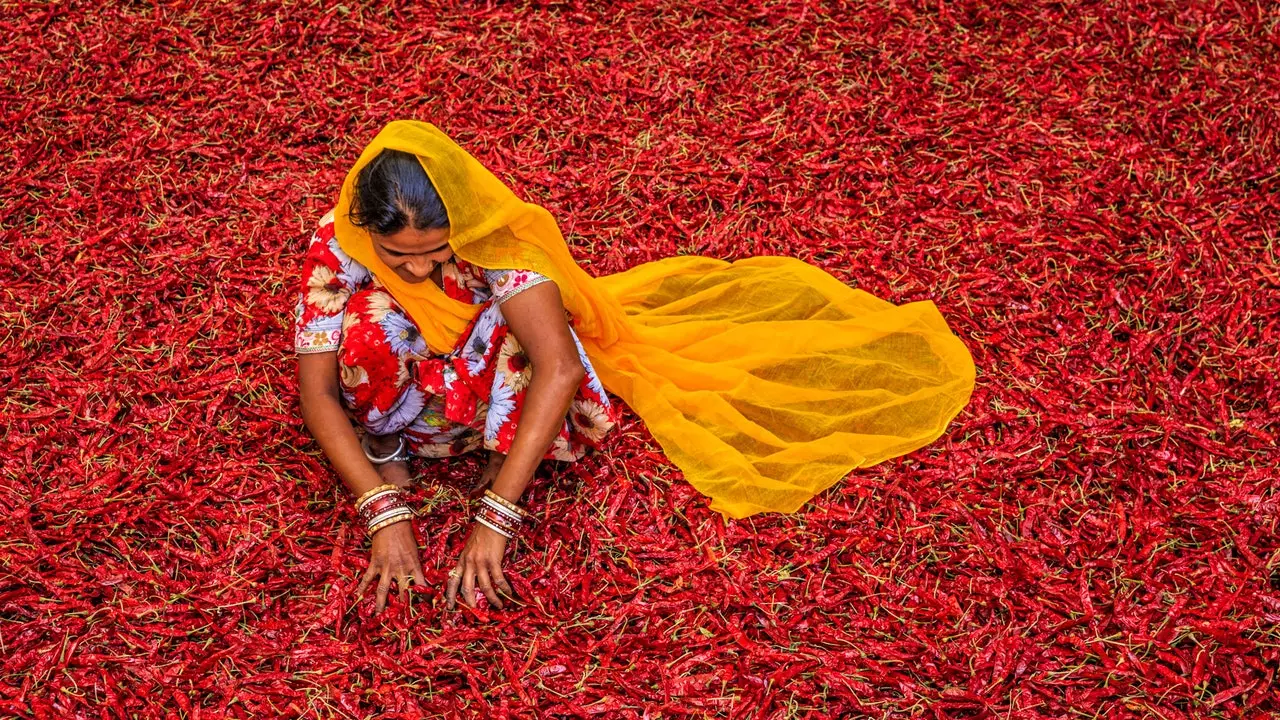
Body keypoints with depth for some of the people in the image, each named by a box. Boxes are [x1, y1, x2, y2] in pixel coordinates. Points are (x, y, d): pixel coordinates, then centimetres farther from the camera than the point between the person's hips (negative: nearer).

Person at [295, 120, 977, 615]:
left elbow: (559, 367, -43)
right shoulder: (337, 245, -29)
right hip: (402, 387, 0)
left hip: (487, 378, 0)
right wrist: (384, 513, -38)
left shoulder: (494, 236, -34)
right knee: (368, 321, -34)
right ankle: (383, 446, -7)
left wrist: (493, 518, -47)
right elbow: (316, 393, -27)